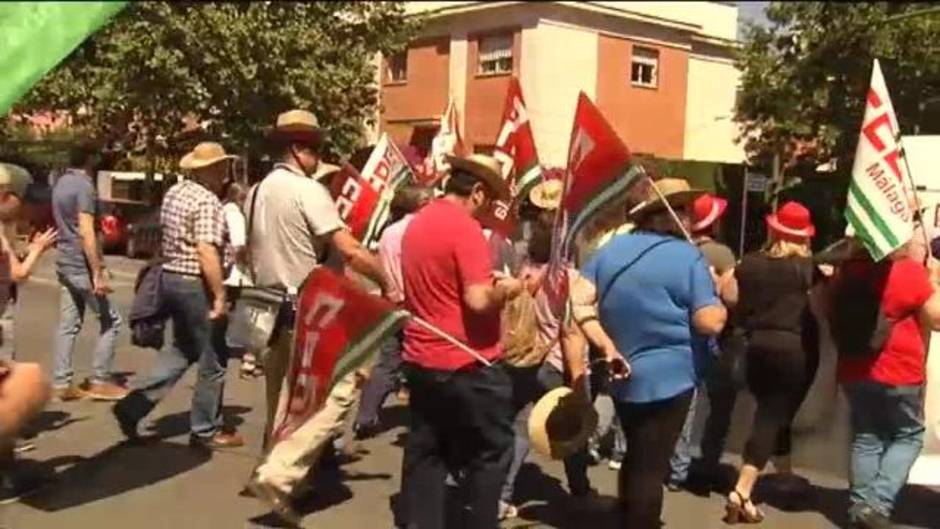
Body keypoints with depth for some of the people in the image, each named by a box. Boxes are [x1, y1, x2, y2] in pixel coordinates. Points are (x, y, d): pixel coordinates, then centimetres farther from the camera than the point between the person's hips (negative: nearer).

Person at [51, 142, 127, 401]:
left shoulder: (61, 183, 13)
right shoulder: (84, 185, -15)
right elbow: (86, 233, -21)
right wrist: (98, 274, -21)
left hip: (65, 263, 9)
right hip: (82, 265, -9)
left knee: (68, 325, 9)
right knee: (110, 321, 0)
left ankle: (61, 384, 10)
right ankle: (100, 381, 3)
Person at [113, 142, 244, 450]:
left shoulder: (174, 193, 11)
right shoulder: (207, 201, -18)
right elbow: (206, 252, -25)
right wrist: (220, 295, -22)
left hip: (171, 277, 9)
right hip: (196, 283, -9)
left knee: (182, 350, 22)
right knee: (213, 360, 4)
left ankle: (134, 404, 14)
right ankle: (206, 431, 14)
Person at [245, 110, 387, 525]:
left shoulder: (256, 192, 12)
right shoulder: (308, 190, -14)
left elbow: (249, 253, 21)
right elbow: (349, 251, -19)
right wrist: (388, 282, -9)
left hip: (270, 310, 9)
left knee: (284, 401, 17)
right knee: (338, 390, -7)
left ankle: (278, 475, 24)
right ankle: (278, 474, -14)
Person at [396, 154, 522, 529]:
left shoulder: (417, 223, 10)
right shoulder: (465, 227, -17)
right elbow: (478, 300, -24)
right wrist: (506, 288, -5)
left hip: (421, 359, 8)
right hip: (467, 363, -8)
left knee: (425, 453, 12)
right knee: (491, 451, 7)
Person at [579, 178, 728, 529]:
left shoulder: (611, 248, 4)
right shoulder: (688, 257, -13)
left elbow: (579, 301, -3)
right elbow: (711, 322, -17)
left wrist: (606, 344, -4)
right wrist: (719, 303, 3)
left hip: (624, 376, 6)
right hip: (668, 378, -6)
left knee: (636, 457, 23)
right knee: (651, 466, 4)